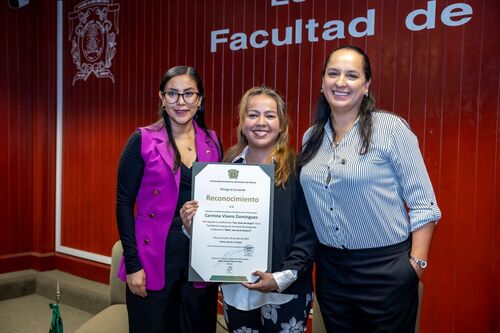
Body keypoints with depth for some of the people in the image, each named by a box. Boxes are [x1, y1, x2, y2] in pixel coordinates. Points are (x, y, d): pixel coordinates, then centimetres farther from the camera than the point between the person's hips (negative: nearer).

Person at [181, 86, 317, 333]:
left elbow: (308, 232, -10)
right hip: (235, 290, 4)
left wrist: (282, 278, -18)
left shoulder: (296, 169, -9)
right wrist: (193, 227, -7)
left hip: (285, 293, -3)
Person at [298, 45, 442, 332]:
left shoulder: (391, 128, -11)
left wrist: (416, 264, -14)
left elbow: (423, 205, -10)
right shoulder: (312, 137, 5)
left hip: (386, 269, -4)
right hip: (330, 268, 5)